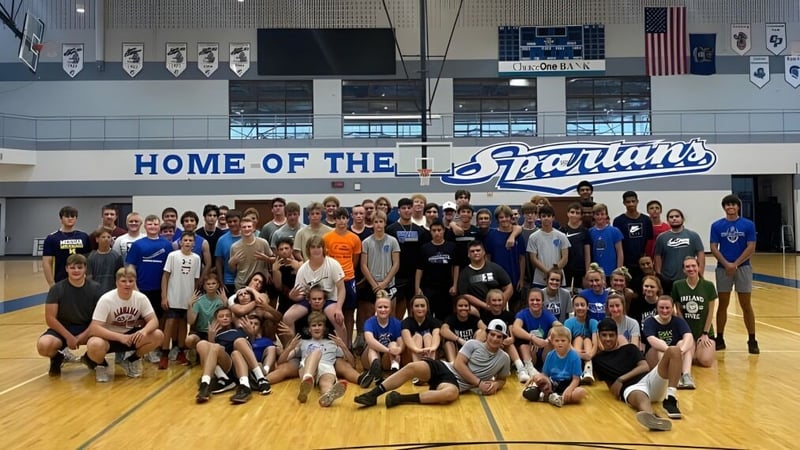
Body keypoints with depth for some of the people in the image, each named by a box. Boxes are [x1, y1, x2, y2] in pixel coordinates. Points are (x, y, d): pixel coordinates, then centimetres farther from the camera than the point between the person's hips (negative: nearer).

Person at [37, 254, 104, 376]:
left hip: (87, 329, 0)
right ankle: (57, 357, 8)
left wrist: (83, 336, -19)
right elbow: (50, 318, -9)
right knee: (43, 345, -31)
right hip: (62, 328, 0)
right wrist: (69, 337, -17)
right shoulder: (56, 289, -7)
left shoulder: (95, 288, -7)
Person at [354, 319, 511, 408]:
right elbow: (458, 364, -4)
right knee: (412, 367, -28)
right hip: (444, 368, 1)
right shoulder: (473, 344, 4)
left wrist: (495, 385, -2)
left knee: (451, 393, -40)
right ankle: (373, 394, -24)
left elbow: (502, 380, 22)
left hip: (456, 383, -1)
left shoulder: (503, 358, 8)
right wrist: (479, 383, -10)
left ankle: (401, 398, -32)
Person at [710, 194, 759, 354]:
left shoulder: (748, 225, 0)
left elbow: (751, 247, -5)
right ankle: (719, 339, 13)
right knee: (723, 304, 6)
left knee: (746, 305, 2)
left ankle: (752, 340, 9)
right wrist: (726, 264, -13)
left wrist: (735, 264, -13)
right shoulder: (716, 226, 2)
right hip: (723, 268, 1)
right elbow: (714, 248, -1)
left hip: (743, 268, -1)